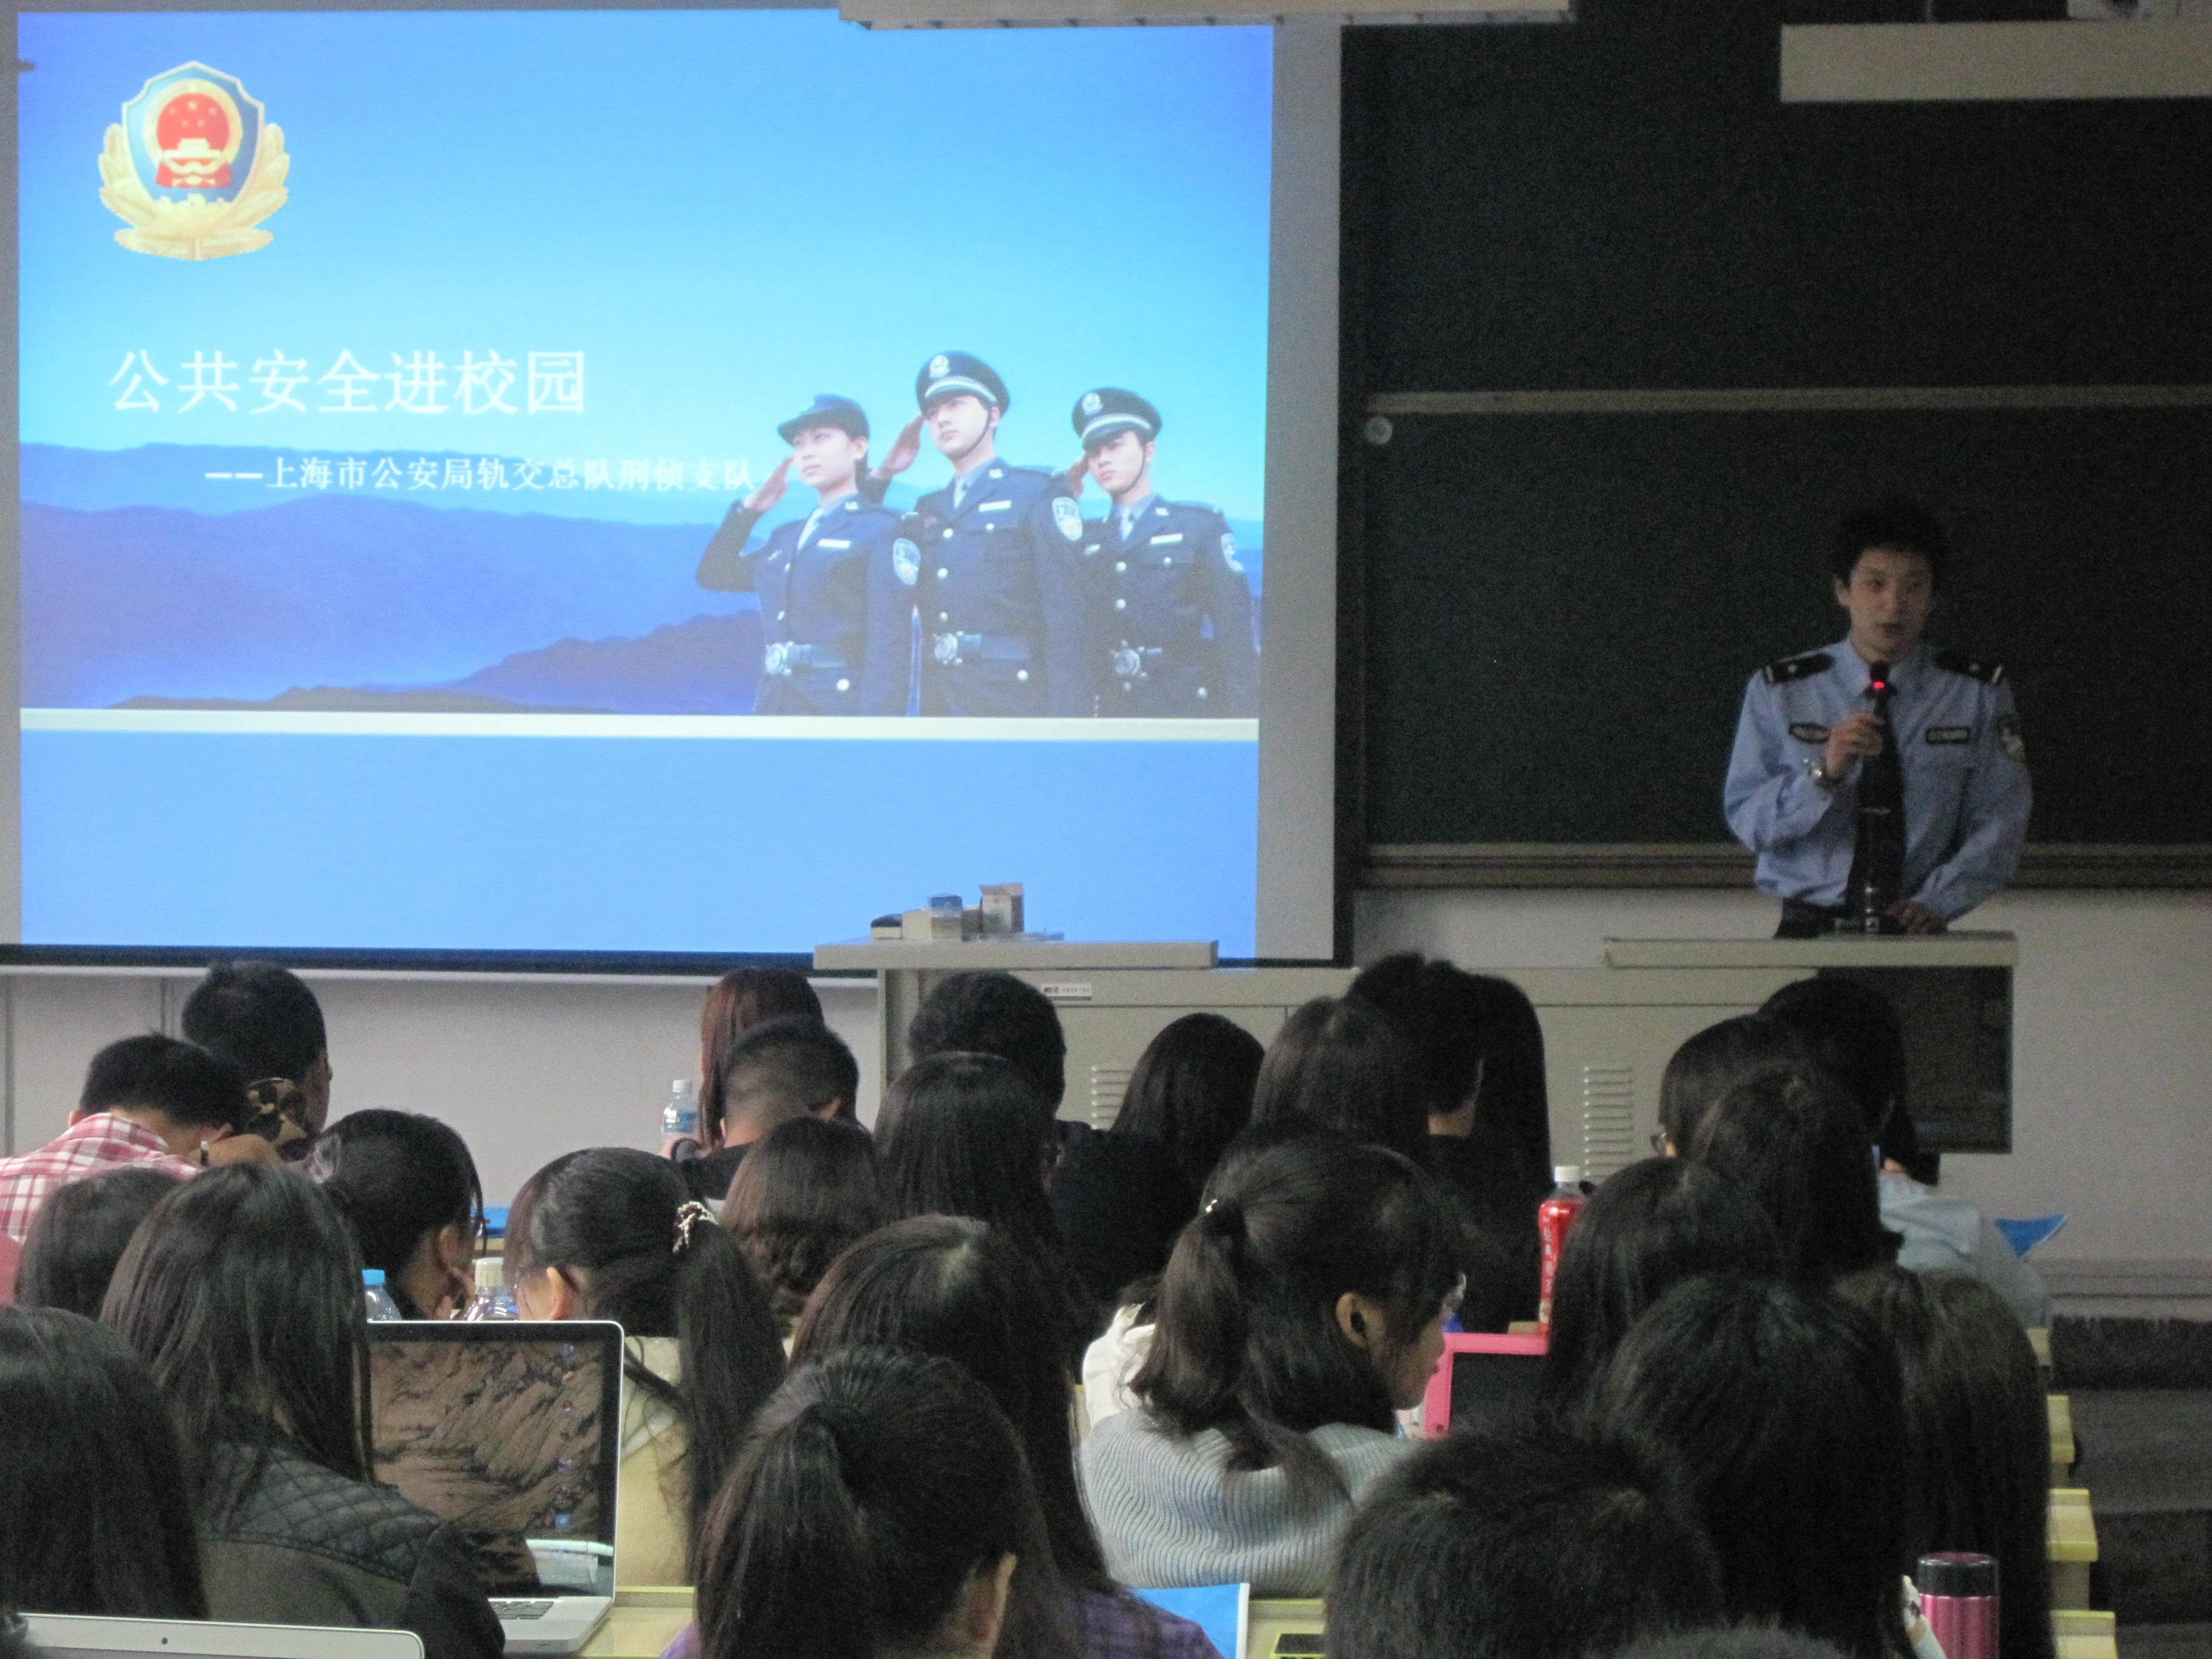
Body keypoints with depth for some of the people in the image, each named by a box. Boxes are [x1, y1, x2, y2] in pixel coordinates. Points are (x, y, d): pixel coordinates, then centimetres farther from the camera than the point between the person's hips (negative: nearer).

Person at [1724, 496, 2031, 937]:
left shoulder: (1979, 694, 9)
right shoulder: (1778, 692, 8)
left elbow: (1999, 823, 4)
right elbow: (1746, 819, 2)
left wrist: (1934, 903, -11)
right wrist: (1823, 773, -15)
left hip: (1916, 934, 0)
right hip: (1810, 930, 0)